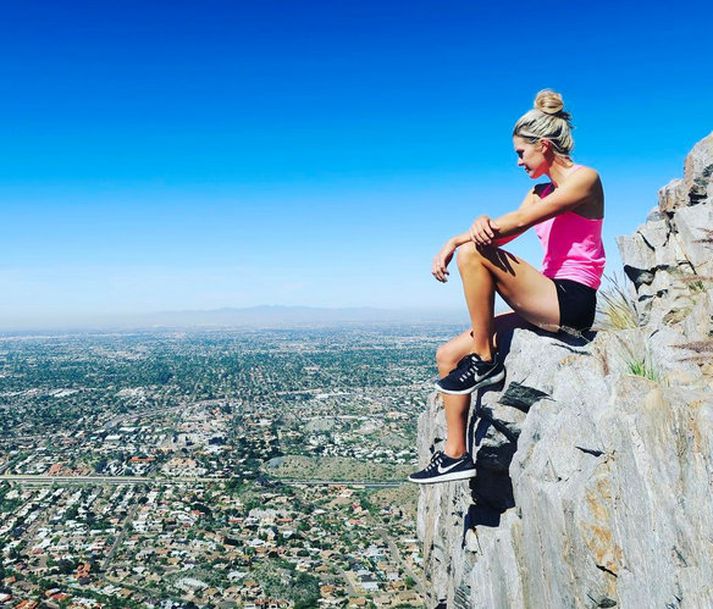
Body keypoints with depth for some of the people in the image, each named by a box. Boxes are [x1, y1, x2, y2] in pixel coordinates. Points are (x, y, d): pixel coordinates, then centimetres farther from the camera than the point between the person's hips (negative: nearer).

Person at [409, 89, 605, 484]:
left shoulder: (584, 178, -5)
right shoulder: (540, 193, 21)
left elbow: (518, 222, -17)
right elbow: (499, 233, 6)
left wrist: (458, 239, -10)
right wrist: (468, 235, -15)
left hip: (572, 303, -9)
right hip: (550, 303, 9)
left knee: (474, 252, -24)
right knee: (448, 354, 0)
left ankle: (485, 361, -15)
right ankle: (456, 454, 4)